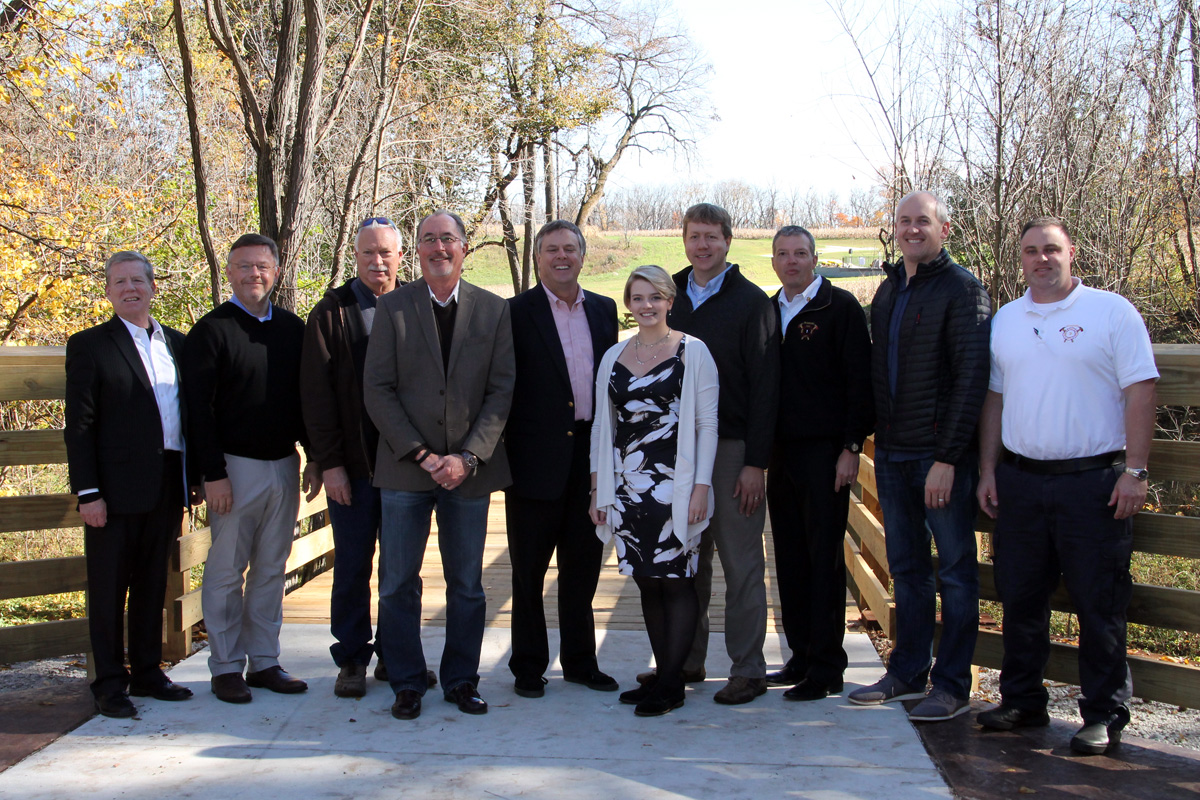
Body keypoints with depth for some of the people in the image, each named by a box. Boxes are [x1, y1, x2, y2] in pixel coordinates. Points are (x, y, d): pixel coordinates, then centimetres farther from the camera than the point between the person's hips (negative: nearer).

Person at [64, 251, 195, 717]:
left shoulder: (176, 343, 12)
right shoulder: (89, 346, -2)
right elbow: (79, 426, -6)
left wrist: (189, 482, 10)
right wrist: (87, 492, -12)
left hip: (166, 487, 5)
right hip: (116, 490, -5)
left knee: (153, 584, 13)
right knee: (108, 587, 4)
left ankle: (147, 672, 25)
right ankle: (109, 683, 13)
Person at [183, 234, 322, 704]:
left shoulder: (292, 328, 10)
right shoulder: (211, 330, -5)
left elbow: (307, 396, 15)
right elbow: (199, 409, -8)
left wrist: (314, 458, 10)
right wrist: (213, 473, -14)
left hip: (284, 465, 5)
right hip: (236, 467, -5)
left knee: (272, 568, 9)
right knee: (227, 569, 2)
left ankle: (264, 661, 18)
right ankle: (226, 667, 12)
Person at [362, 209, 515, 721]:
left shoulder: (494, 310, 5)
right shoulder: (393, 307, 3)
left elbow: (501, 392, 1)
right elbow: (377, 390, -2)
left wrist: (467, 457, -10)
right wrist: (421, 454, -10)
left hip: (469, 468, 1)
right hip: (405, 468, 0)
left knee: (466, 584, 8)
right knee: (399, 583, 4)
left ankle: (461, 680, 22)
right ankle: (407, 683, 17)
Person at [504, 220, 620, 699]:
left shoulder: (604, 310, 11)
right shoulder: (516, 312, -4)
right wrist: (505, 448, -11)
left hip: (591, 455, 4)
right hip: (537, 457, -4)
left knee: (583, 567, 14)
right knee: (529, 569, 7)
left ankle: (580, 662, 28)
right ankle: (528, 667, 20)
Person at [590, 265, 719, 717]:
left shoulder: (692, 352, -1)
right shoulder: (613, 357, 12)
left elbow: (707, 424, -4)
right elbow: (602, 425, 14)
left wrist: (701, 487, -11)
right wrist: (598, 490, 10)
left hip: (674, 484, -4)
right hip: (628, 487, 5)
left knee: (677, 580, -2)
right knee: (646, 581, 8)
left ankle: (671, 684, 5)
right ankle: (662, 674, 17)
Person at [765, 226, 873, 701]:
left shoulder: (840, 307, -3)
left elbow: (859, 381, -7)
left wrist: (851, 447, -13)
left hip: (824, 450, -6)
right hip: (781, 451, 6)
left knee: (824, 559, -3)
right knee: (790, 559, 9)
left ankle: (826, 668, 4)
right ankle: (801, 658, 19)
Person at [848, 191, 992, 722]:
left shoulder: (961, 289, -8)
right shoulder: (888, 290, 14)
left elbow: (972, 378, -13)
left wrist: (947, 457, -18)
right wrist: (873, 438, 10)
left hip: (942, 456, -7)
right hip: (892, 453, 7)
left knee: (955, 571, 3)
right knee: (906, 568, 14)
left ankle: (952, 686, 12)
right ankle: (909, 672, 25)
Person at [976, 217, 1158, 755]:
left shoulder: (1112, 311, -1)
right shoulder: (1005, 320, 12)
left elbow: (1139, 391, -5)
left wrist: (1134, 470, -11)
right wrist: (988, 470, 9)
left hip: (1092, 482, -4)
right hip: (1020, 480, 4)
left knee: (1099, 605, 1)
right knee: (1020, 598, 11)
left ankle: (1104, 715, 11)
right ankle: (1022, 701, 24)